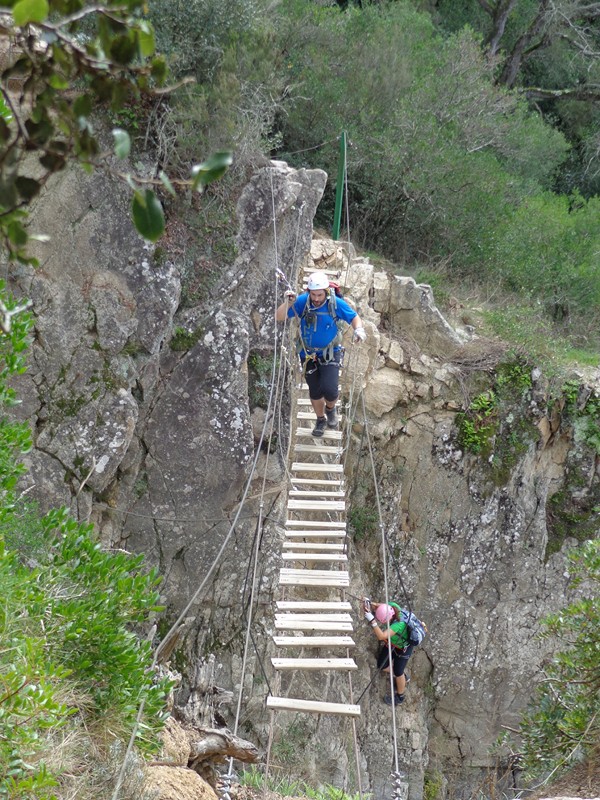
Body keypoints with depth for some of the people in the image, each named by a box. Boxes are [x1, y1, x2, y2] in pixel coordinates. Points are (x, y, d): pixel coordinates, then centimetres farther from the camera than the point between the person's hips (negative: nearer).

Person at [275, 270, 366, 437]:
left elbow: (354, 317, -5)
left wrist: (359, 329, -26)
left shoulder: (336, 303, -19)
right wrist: (287, 303, -36)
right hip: (309, 354, 2)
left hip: (330, 353, -2)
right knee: (315, 392, 12)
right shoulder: (302, 301, -18)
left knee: (329, 389, -16)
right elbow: (279, 317, -18)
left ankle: (330, 408, 20)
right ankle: (320, 419, 39)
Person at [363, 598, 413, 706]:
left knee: (398, 671, 10)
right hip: (391, 642, 7)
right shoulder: (391, 606, -30)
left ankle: (400, 696, 38)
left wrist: (372, 620, -63)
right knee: (382, 666, 13)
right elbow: (377, 606, -9)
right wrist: (369, 603, -32)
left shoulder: (399, 623, -47)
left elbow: (381, 636, -54)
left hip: (403, 647, -7)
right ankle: (403, 678, 43)